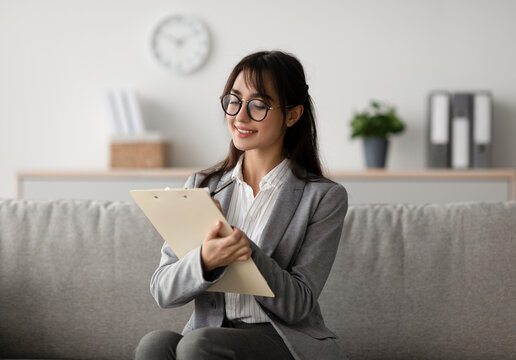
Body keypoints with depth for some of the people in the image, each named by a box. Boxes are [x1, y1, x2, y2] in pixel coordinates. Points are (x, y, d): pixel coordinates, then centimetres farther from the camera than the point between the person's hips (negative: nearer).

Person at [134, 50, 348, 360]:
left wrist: (249, 252, -23)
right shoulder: (202, 186, 12)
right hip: (211, 332, 3)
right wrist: (205, 261, -20)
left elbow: (298, 305, -5)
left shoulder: (324, 197, 1)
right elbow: (163, 291, 2)